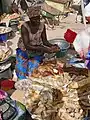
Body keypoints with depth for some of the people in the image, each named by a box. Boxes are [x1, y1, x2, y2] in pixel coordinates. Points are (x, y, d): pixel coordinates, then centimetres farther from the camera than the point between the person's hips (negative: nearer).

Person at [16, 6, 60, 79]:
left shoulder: (42, 25, -10)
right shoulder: (25, 27, -23)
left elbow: (44, 41, -2)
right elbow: (27, 45, -28)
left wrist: (52, 46, -23)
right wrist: (43, 49, -35)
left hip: (38, 49, 3)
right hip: (25, 50, -2)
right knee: (22, 71, -16)